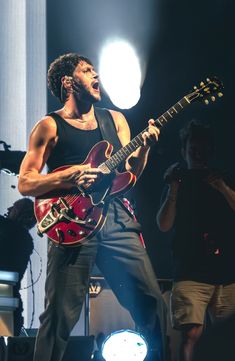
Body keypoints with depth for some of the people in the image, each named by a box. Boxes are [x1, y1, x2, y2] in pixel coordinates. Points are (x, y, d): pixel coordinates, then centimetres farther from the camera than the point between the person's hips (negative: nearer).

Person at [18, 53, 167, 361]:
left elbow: (129, 173, 14)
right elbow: (25, 183, -1)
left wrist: (144, 147, -5)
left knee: (151, 300, -3)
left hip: (117, 219, 4)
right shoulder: (50, 126, 4)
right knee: (60, 315, -8)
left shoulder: (115, 120, 19)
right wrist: (70, 176, -14)